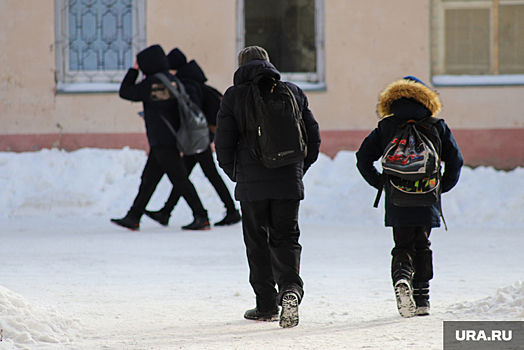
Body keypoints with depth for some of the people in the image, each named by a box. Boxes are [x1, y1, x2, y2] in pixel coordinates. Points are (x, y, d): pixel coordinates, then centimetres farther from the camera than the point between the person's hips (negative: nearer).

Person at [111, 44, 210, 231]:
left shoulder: (152, 84, -16)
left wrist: (134, 69, 3)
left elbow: (125, 92, -6)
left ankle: (201, 218, -7)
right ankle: (133, 217, 17)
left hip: (163, 142, -9)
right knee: (148, 179, 13)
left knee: (179, 178, -7)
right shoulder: (171, 80, 9)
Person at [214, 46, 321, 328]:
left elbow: (223, 141, -3)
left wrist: (234, 173, 13)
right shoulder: (293, 92, 8)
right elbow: (313, 138, 10)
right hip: (289, 182, 2)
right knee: (286, 239, 7)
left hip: (251, 184, -2)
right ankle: (290, 289, -20)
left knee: (257, 241, 9)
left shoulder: (234, 96, -1)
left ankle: (267, 305, 11)